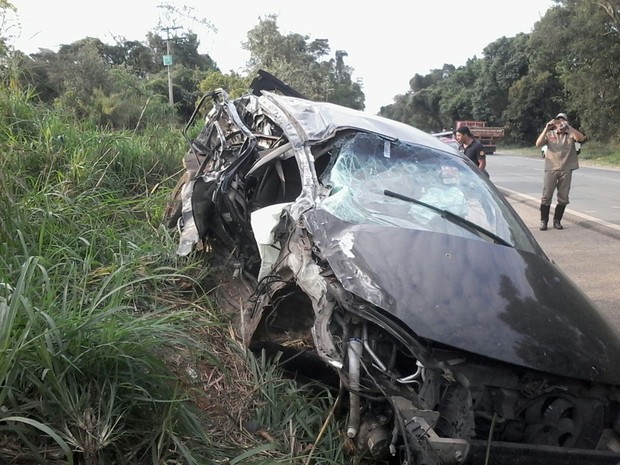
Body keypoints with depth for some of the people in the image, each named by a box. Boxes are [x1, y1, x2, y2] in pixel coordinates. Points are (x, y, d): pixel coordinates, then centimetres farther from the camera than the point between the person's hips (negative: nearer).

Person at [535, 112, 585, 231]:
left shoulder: (571, 134, 5)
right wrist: (546, 129, -17)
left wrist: (568, 127, -21)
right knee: (546, 197, -2)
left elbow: (581, 138, -14)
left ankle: (557, 221, 17)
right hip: (551, 169, -1)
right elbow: (538, 144, -9)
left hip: (566, 170, 1)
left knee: (563, 198, 5)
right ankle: (543, 221, 7)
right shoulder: (550, 134, 5)